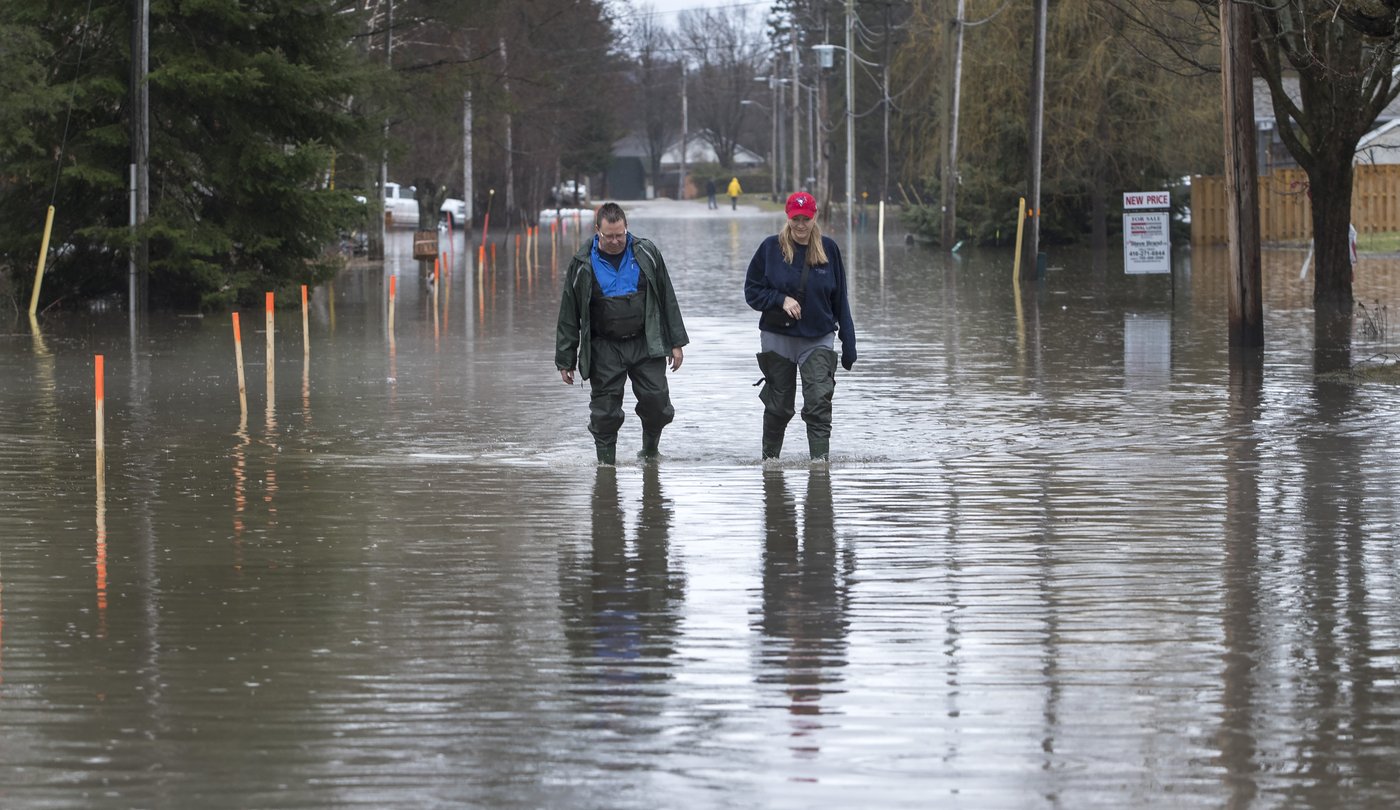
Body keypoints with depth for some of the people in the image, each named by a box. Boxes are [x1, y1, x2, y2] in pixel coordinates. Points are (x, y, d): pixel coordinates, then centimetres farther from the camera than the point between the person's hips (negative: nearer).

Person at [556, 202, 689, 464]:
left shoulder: (646, 254, 2)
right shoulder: (582, 265, -1)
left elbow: (667, 300, 8)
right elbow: (568, 315, 3)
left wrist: (676, 342, 5)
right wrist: (566, 361, 2)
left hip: (646, 344, 1)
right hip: (604, 348, -1)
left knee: (656, 401, -6)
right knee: (605, 410, -3)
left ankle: (651, 450, 18)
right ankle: (606, 462, 9)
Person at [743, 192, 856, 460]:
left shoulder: (828, 249, 2)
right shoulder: (771, 248, -1)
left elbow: (839, 299, 7)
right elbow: (752, 290, 2)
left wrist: (848, 344, 5)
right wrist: (781, 299, -15)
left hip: (819, 339, 0)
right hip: (778, 337, 0)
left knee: (819, 405, -13)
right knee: (779, 407, 9)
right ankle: (769, 458, 26)